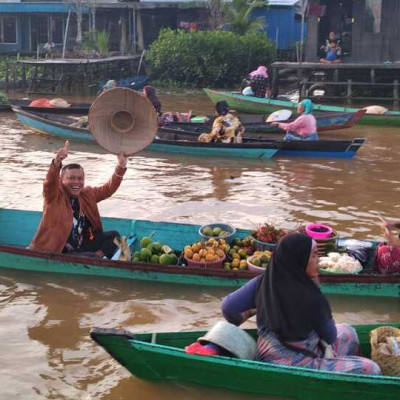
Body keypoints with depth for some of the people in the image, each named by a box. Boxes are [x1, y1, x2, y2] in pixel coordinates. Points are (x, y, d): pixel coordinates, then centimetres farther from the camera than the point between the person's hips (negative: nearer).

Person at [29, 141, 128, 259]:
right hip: (58, 251, -7)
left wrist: (120, 168, -2)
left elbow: (108, 189, 14)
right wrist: (57, 163, -51)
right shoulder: (54, 195, -10)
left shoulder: (87, 194, 9)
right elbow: (50, 182, -30)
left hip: (81, 246, 7)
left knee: (113, 235, -6)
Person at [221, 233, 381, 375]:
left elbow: (228, 306, -3)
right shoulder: (310, 297, -25)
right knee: (370, 369, -6)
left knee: (347, 332, 22)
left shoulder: (263, 282, -9)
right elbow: (330, 336, -7)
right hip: (294, 369, -8)